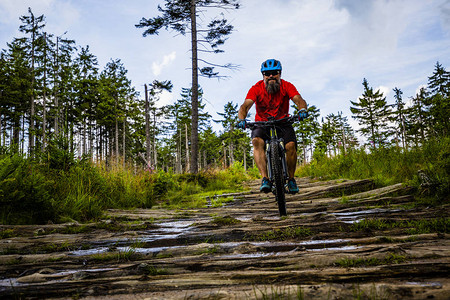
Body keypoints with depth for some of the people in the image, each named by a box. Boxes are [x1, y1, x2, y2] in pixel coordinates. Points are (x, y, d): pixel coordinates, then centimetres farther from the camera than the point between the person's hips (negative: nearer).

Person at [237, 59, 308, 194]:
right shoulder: (256, 89, -14)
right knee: (257, 141, -32)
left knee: (291, 145, -25)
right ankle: (265, 179, -32)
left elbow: (299, 100, -25)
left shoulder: (286, 86, -11)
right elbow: (245, 105, -27)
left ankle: (291, 179, -2)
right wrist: (241, 119, -48)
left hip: (282, 122, 1)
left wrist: (302, 109, -49)